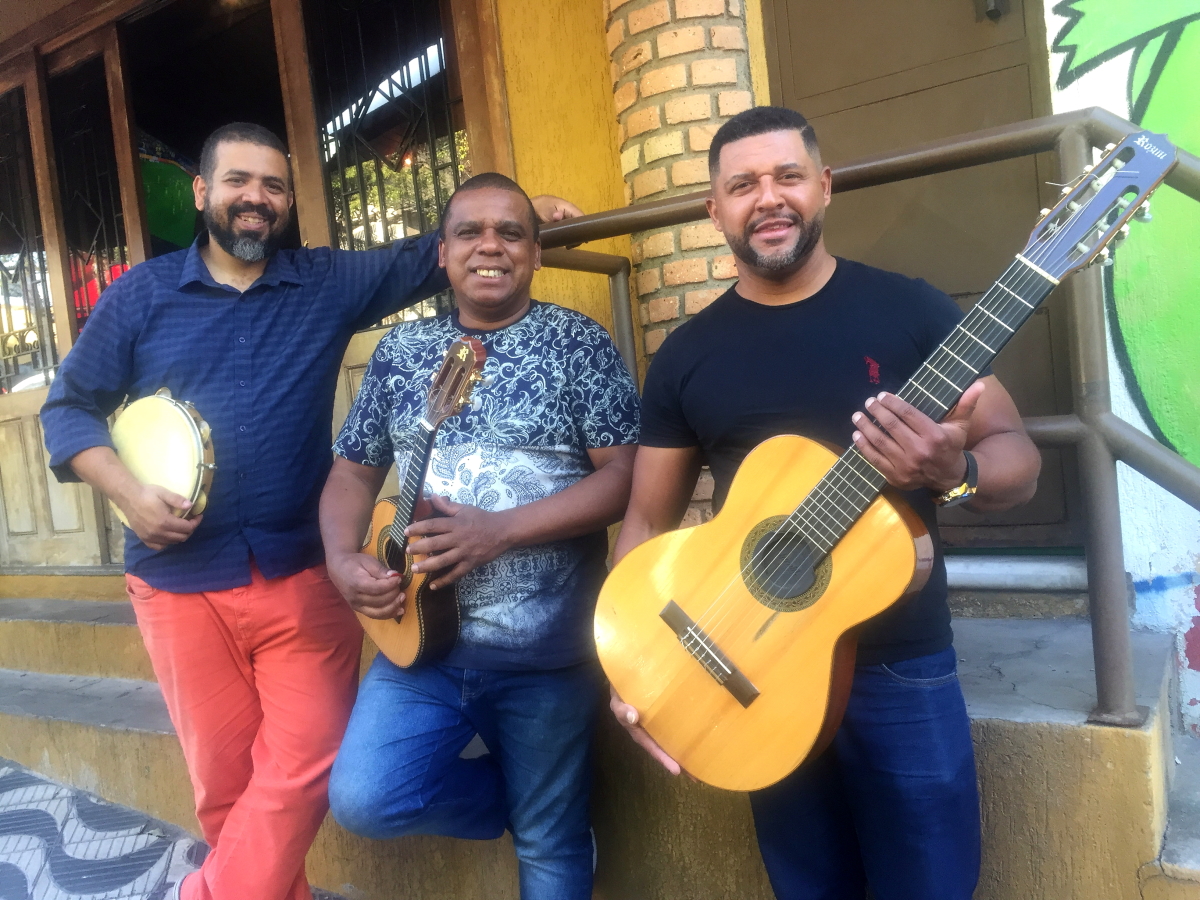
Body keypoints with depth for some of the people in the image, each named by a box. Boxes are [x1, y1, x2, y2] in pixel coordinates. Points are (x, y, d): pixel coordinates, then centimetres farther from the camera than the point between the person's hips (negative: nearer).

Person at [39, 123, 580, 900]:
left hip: (304, 574, 0)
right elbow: (69, 407, 8)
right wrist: (127, 491, -7)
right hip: (182, 583, 0)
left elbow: (430, 257, 7)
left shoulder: (330, 282, 6)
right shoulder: (141, 295, 6)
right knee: (226, 779, 10)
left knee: (304, 768, 0)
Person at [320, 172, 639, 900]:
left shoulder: (579, 342, -4)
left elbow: (627, 476, -12)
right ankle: (516, 797, 18)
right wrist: (343, 559, -7)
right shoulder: (403, 351, 8)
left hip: (547, 650, -3)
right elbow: (354, 472, 12)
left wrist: (503, 530, -21)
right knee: (364, 799, -8)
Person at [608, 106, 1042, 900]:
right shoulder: (687, 356, 1)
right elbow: (649, 519, 4)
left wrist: (955, 470, -25)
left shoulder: (910, 309, -4)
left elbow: (1018, 458, -2)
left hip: (902, 669, -1)